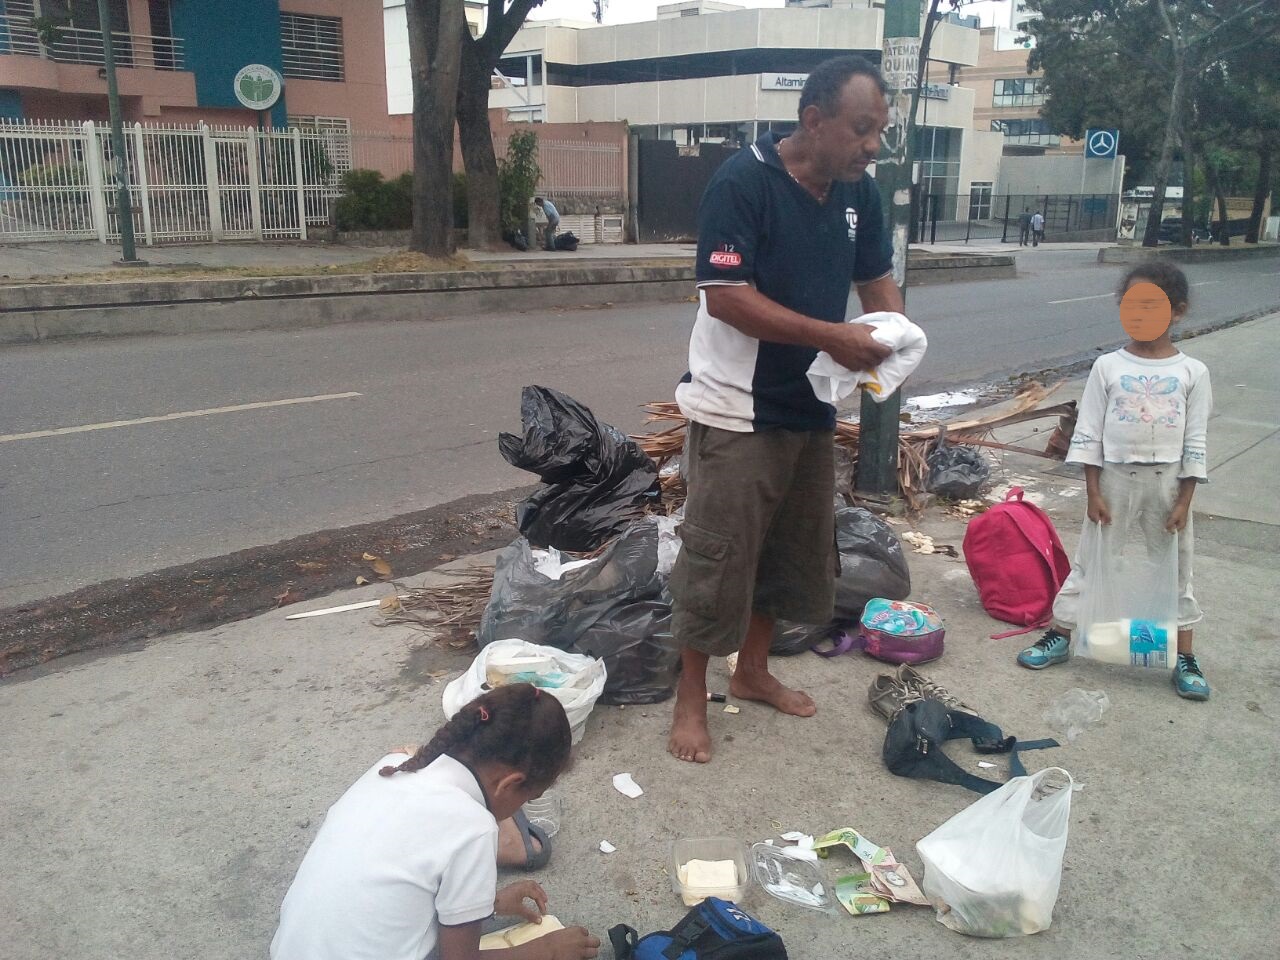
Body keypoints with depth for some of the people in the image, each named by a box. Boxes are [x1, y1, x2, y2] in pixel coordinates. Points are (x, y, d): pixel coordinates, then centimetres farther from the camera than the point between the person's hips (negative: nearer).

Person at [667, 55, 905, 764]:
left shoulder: (858, 192, 5)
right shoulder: (742, 182, -17)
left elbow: (877, 279, 15)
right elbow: (724, 297, -23)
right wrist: (831, 337, -25)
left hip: (810, 406, 8)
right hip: (738, 409, -7)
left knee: (795, 548, 16)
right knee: (718, 553, -1)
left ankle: (752, 671, 35)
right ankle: (691, 694, 17)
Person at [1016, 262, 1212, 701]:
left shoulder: (1191, 372, -2)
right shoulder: (1108, 367, -3)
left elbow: (1195, 443, -1)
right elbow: (1088, 435, -3)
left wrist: (1183, 501, -5)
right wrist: (1094, 493, -7)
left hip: (1168, 483, 0)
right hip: (1115, 478, 0)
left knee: (1175, 568, 11)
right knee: (1092, 560, 8)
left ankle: (1184, 658, 21)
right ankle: (1059, 636, 19)